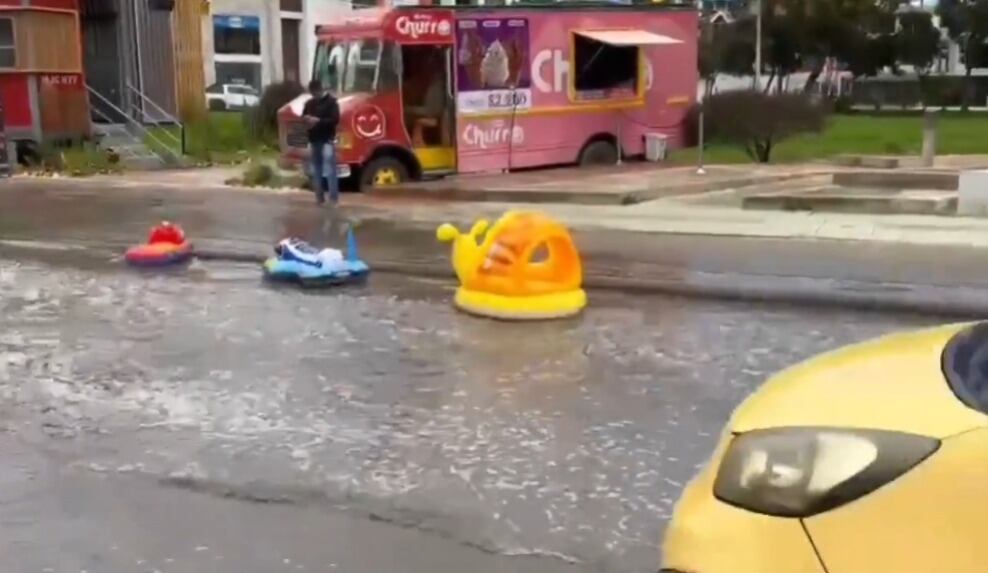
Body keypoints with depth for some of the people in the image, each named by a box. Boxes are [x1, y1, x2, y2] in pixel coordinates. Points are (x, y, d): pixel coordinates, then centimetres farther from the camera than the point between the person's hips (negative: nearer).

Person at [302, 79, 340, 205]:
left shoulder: (331, 102, -5)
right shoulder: (309, 103, 14)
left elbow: (335, 119, -13)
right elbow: (303, 116, 23)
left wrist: (318, 121, -22)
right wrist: (306, 119, -2)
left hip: (327, 140, -6)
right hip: (314, 140, 7)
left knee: (329, 170, -11)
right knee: (316, 170, 9)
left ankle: (333, 197, -11)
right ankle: (319, 197, 15)